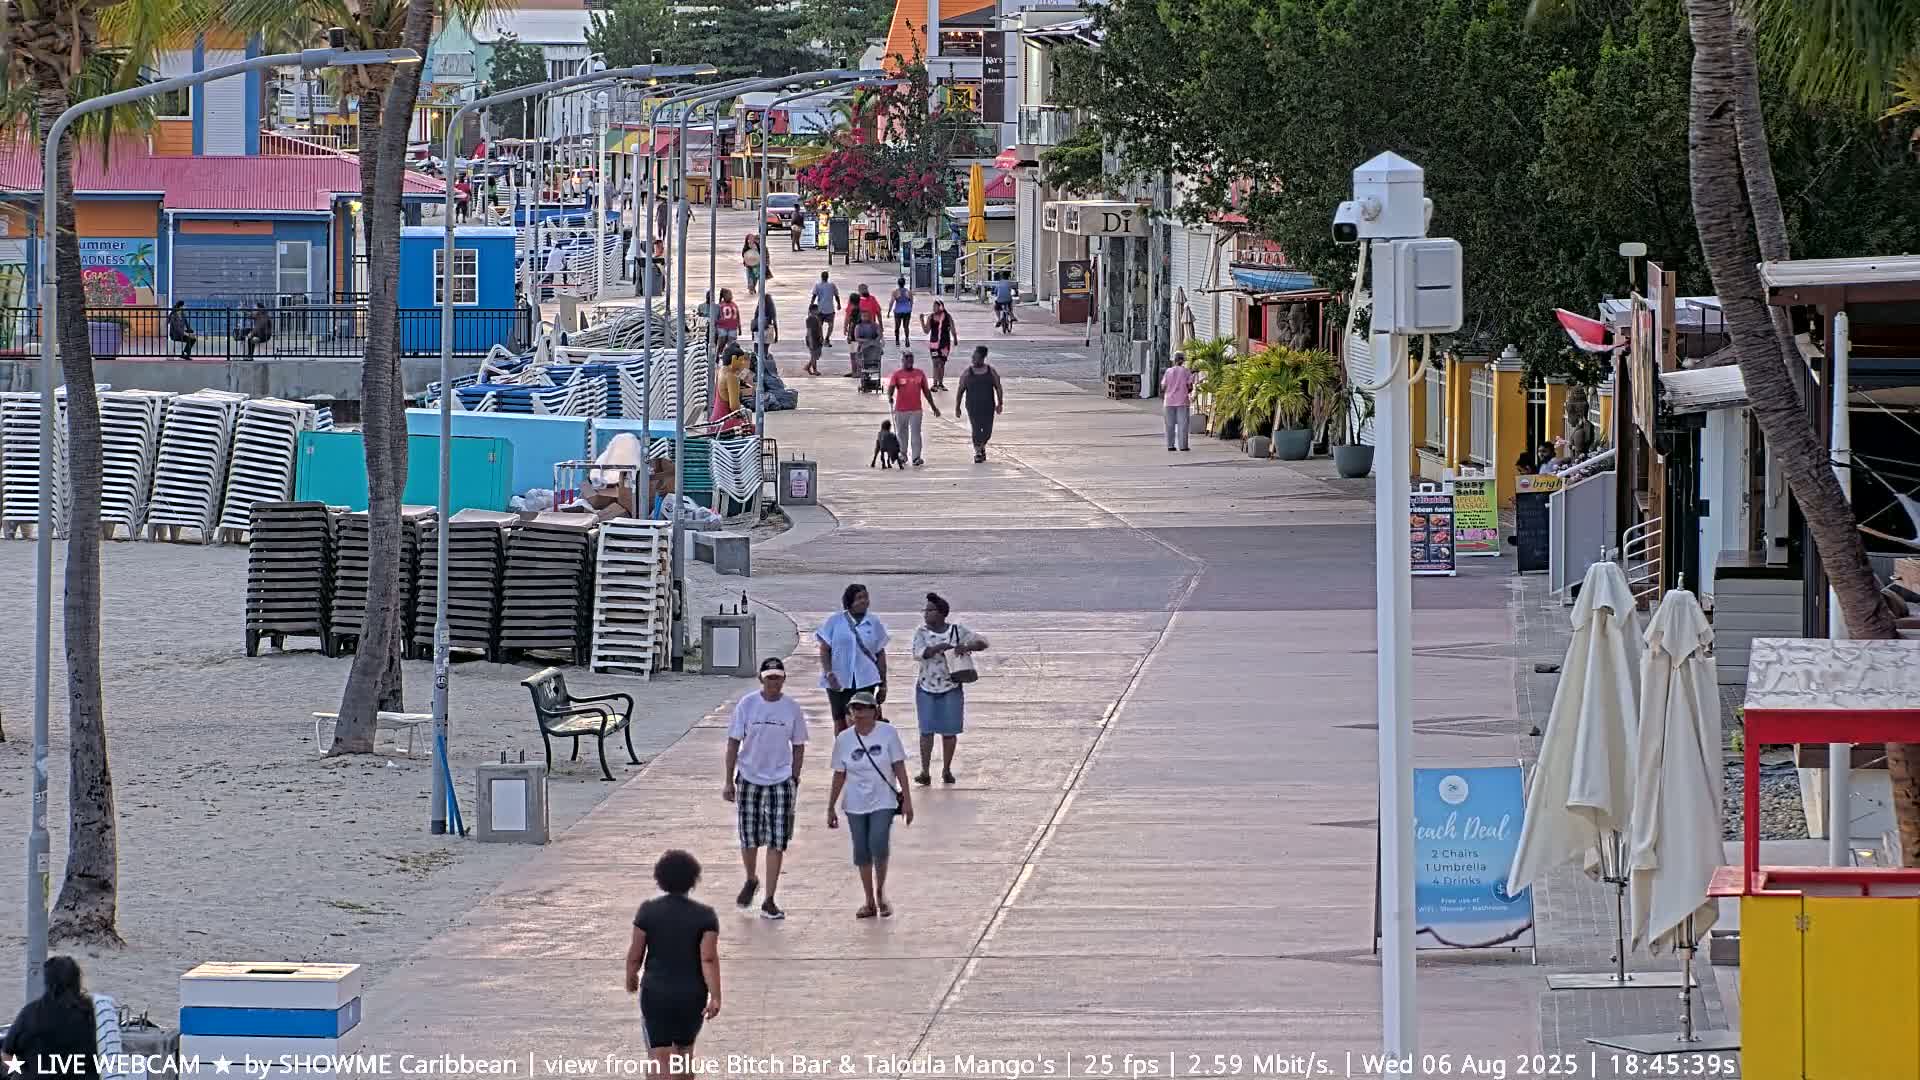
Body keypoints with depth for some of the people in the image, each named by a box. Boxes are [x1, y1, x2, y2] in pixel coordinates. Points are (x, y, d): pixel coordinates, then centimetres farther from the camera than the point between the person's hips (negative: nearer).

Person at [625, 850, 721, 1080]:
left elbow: (635, 955, -1)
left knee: (661, 1061, -4)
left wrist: (631, 978, 17)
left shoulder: (648, 911, -6)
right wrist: (715, 998, -15)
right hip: (692, 997, 1)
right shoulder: (705, 915, -6)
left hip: (655, 994, -1)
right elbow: (709, 959, -14)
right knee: (684, 1052, 22)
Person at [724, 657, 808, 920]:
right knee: (748, 839, 8)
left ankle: (769, 902, 2)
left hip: (780, 780, 0)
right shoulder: (747, 705, -4)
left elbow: (798, 747, 7)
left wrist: (794, 779, 4)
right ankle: (751, 881, 38)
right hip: (749, 779, 0)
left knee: (777, 842, -3)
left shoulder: (792, 708, -2)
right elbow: (734, 743, -1)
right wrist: (729, 782, -4)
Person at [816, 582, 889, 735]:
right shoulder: (835, 621, 2)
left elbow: (880, 654, 12)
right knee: (840, 723, 7)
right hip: (838, 682, 0)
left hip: (865, 681, 0)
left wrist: (883, 685, 12)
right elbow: (824, 649, 1)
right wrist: (829, 674, -13)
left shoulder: (874, 623, 7)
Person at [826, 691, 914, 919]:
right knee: (862, 853, 5)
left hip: (883, 802, -3)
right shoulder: (844, 739, 0)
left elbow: (899, 768, -2)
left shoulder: (887, 733, -5)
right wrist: (831, 808, 7)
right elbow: (839, 775, 6)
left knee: (878, 845, -18)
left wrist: (907, 800, -5)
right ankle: (870, 902, 17)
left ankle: (880, 894, 4)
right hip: (855, 805, 3)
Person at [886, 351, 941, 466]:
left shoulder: (920, 374, 8)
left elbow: (926, 391, 14)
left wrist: (933, 407, 16)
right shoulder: (897, 375, 0)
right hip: (900, 410, -1)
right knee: (902, 434, 9)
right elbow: (890, 388, -14)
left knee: (915, 434, -9)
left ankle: (916, 458, -12)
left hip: (916, 410, 1)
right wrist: (890, 397, -37)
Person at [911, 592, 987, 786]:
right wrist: (941, 647, -29)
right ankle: (925, 772, -3)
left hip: (951, 688, 0)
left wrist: (967, 647, -21)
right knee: (926, 731, -4)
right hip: (927, 688, 0)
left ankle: (946, 770, 18)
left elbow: (982, 643, -1)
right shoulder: (922, 633, -1)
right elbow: (919, 653, -17)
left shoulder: (957, 631, -1)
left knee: (949, 731, 5)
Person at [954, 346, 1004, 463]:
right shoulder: (967, 372, 0)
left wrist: (1000, 404, -1)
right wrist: (957, 407, 1)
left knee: (987, 431, 5)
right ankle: (977, 453, 3)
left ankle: (982, 446, 34)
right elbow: (960, 391, 3)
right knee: (976, 430, -10)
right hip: (973, 407, -2)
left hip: (988, 407, 2)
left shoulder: (991, 371, 3)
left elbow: (998, 388, 6)